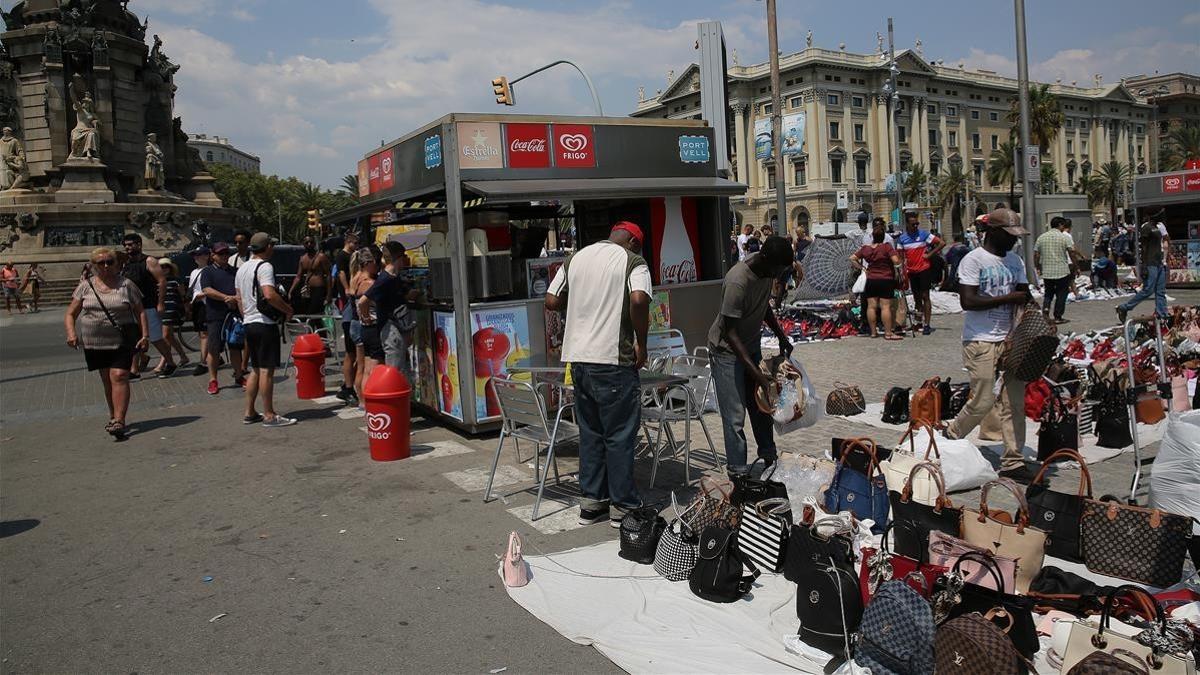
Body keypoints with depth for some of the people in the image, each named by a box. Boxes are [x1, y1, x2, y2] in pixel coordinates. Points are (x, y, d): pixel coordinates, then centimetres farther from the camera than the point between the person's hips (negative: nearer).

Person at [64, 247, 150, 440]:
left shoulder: (126, 285, 2)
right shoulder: (86, 286, 6)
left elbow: (140, 312, 3)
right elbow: (70, 314, 9)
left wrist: (145, 335, -7)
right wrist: (71, 333, -8)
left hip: (122, 341, -3)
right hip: (95, 342, 3)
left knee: (119, 377, -14)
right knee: (107, 380, 11)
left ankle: (119, 420, -17)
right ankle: (113, 416, 25)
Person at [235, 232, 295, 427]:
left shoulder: (241, 269, 16)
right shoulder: (264, 267, -13)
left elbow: (239, 298, 19)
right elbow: (269, 295, -26)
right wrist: (288, 309, -14)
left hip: (249, 323, 9)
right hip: (265, 324, -9)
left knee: (255, 369, 15)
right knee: (266, 370, -6)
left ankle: (250, 413, 19)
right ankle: (269, 416, -3)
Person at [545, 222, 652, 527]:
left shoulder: (575, 258, 13)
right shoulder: (632, 261, -4)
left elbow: (551, 301, 11)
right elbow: (639, 300, -21)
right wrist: (641, 343, -10)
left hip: (578, 356, 6)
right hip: (613, 359, -6)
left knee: (590, 432, 15)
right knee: (620, 434, 4)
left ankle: (591, 501, 21)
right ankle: (622, 505, 12)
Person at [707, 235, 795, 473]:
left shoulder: (766, 270, -7)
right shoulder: (737, 281, -32)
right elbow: (730, 332, -30)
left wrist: (781, 336, 6)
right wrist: (755, 372, -33)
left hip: (751, 344, 8)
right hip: (727, 349, -8)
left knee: (761, 405, 16)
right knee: (735, 415, -7)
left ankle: (769, 457, 31)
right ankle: (738, 472, 0)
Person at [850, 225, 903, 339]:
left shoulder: (865, 248, 2)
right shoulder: (886, 247, -11)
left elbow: (852, 259, 4)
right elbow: (896, 261, -18)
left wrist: (861, 268, 9)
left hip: (871, 280, 4)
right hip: (886, 280, -4)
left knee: (871, 306, 7)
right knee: (886, 307, -4)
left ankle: (873, 332, 13)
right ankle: (888, 333, -4)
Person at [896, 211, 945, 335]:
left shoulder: (924, 234, -5)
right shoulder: (902, 238, 3)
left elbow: (942, 243, -4)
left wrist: (929, 255, -8)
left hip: (924, 269, -4)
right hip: (911, 272, 4)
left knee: (925, 296, -6)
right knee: (916, 298, 11)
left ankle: (927, 325, -6)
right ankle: (921, 322, 21)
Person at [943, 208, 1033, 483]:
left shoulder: (1015, 261, 13)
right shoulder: (973, 260, -8)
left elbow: (1024, 295, 12)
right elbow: (968, 301, -18)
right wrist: (1008, 298, -18)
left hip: (1010, 339, 7)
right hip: (980, 341, -6)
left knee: (1015, 400, 3)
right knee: (983, 401, -6)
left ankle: (1012, 461, 10)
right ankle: (950, 437, 18)